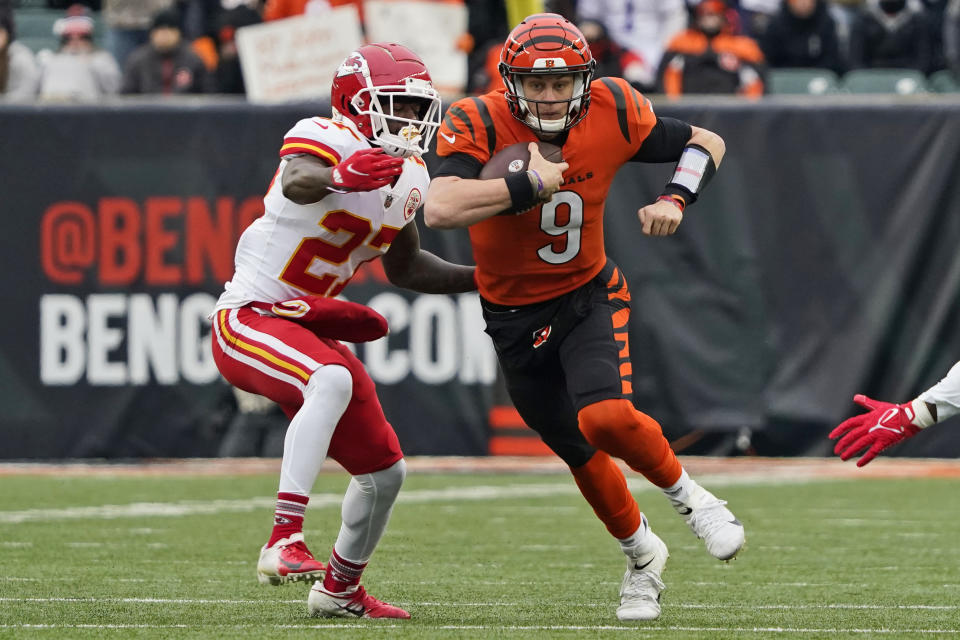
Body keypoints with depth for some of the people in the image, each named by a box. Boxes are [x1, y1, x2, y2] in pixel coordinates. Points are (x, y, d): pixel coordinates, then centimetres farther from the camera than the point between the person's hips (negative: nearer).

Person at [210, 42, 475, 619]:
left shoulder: (409, 178, 9)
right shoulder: (326, 139, -17)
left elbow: (405, 267, 24)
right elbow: (296, 183, -42)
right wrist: (340, 177, -63)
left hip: (308, 328, 9)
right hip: (249, 317, -9)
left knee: (385, 470, 14)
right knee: (333, 380, -40)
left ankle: (340, 588, 39)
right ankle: (285, 543, -45)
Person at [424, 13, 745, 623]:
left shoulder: (612, 112, -14)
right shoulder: (478, 125, -22)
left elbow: (706, 143, 0)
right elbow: (439, 208, -39)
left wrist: (675, 200, -18)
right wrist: (530, 185, -36)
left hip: (589, 297, -1)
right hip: (516, 318, 1)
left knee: (604, 417, -27)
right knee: (582, 455, 11)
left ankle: (685, 492, 2)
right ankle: (642, 555, 37)